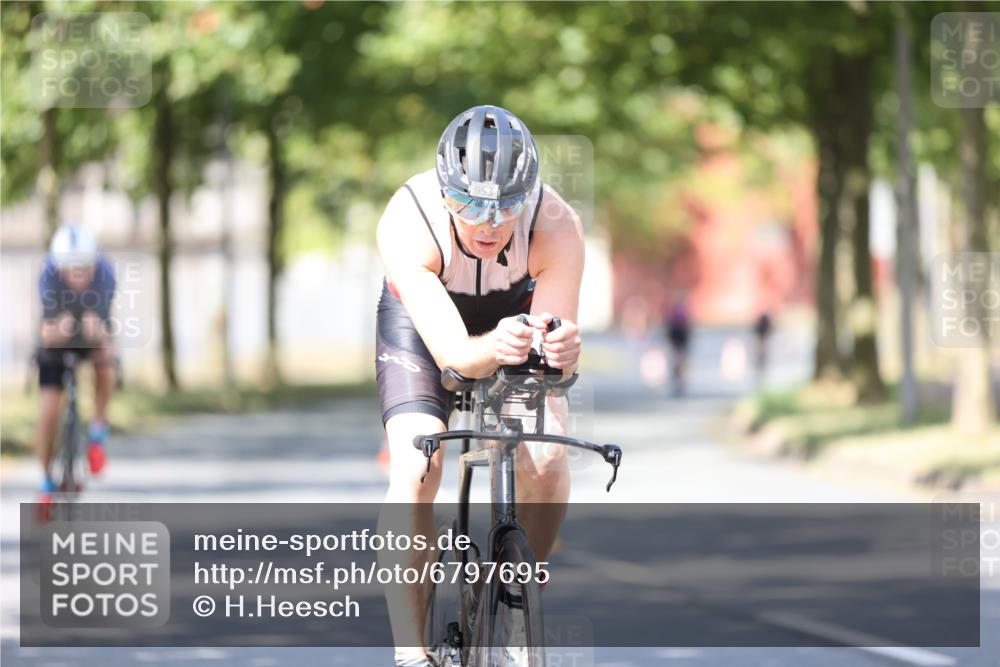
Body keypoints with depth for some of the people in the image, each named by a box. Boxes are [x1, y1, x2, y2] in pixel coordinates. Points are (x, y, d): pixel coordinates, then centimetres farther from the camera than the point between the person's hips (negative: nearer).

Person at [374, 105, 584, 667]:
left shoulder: (556, 228, -34)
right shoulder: (407, 224, -38)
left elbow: (557, 350, -34)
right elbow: (450, 351, -42)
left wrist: (563, 350, -59)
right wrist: (490, 350, -65)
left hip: (518, 311, 1)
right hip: (424, 316, -1)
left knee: (547, 458, -20)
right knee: (415, 471, -22)